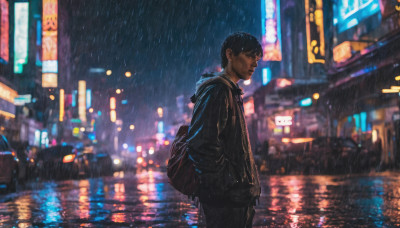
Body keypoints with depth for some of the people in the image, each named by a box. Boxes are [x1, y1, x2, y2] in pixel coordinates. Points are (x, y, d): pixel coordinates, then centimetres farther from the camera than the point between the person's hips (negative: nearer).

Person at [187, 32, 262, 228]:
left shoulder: (231, 92, 19)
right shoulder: (216, 91, -13)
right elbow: (202, 146, -22)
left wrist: (247, 186, 16)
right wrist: (229, 185, -18)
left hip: (239, 195, 10)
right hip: (226, 197, -10)